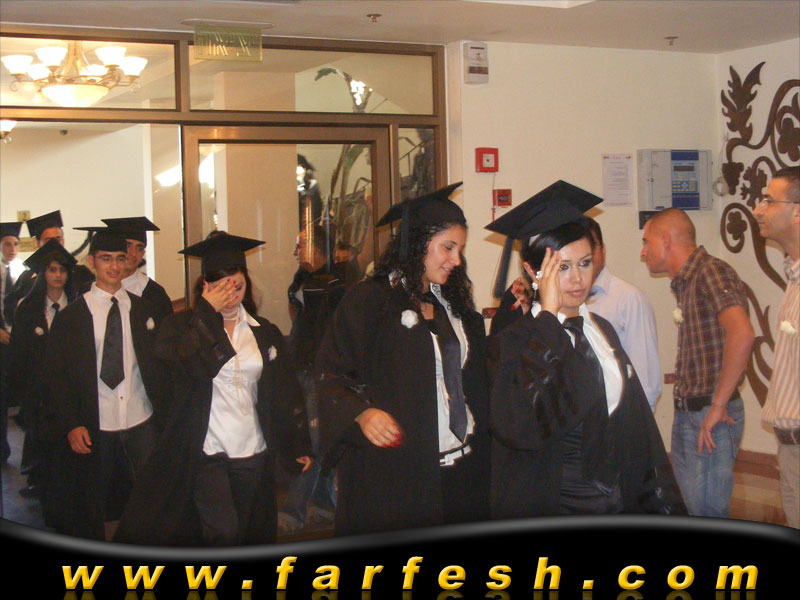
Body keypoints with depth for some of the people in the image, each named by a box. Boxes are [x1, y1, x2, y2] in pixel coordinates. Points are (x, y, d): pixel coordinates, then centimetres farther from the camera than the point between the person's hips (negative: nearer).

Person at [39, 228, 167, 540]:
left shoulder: (143, 310, 6)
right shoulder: (71, 317, -1)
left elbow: (158, 364, 9)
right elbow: (57, 375, -1)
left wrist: (164, 414, 2)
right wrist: (71, 424, -10)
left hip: (142, 423, 2)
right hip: (93, 427, -1)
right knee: (93, 507, 8)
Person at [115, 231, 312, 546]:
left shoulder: (265, 333, 10)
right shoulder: (182, 326, 0)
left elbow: (285, 393, 13)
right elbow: (189, 366, -21)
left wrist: (299, 445, 10)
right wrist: (208, 311, -16)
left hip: (253, 456, 4)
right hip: (205, 453, -4)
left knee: (248, 535, 9)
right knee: (223, 535, -17)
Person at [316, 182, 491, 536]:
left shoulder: (452, 304, 15)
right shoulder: (368, 301, -7)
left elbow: (475, 375, 19)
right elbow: (331, 374, -10)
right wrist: (362, 413, -26)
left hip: (461, 469, 6)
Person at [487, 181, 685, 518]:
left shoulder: (601, 331, 8)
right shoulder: (515, 341, -10)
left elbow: (638, 420, 12)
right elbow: (526, 424, -28)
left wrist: (663, 504, 8)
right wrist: (548, 317, -22)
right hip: (548, 513, -6)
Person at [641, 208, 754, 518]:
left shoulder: (711, 271, -15)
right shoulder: (685, 282, 15)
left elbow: (741, 334, -30)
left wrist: (718, 405, -24)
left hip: (710, 418, -10)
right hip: (686, 414, 10)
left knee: (707, 513, -4)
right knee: (687, 507, 18)